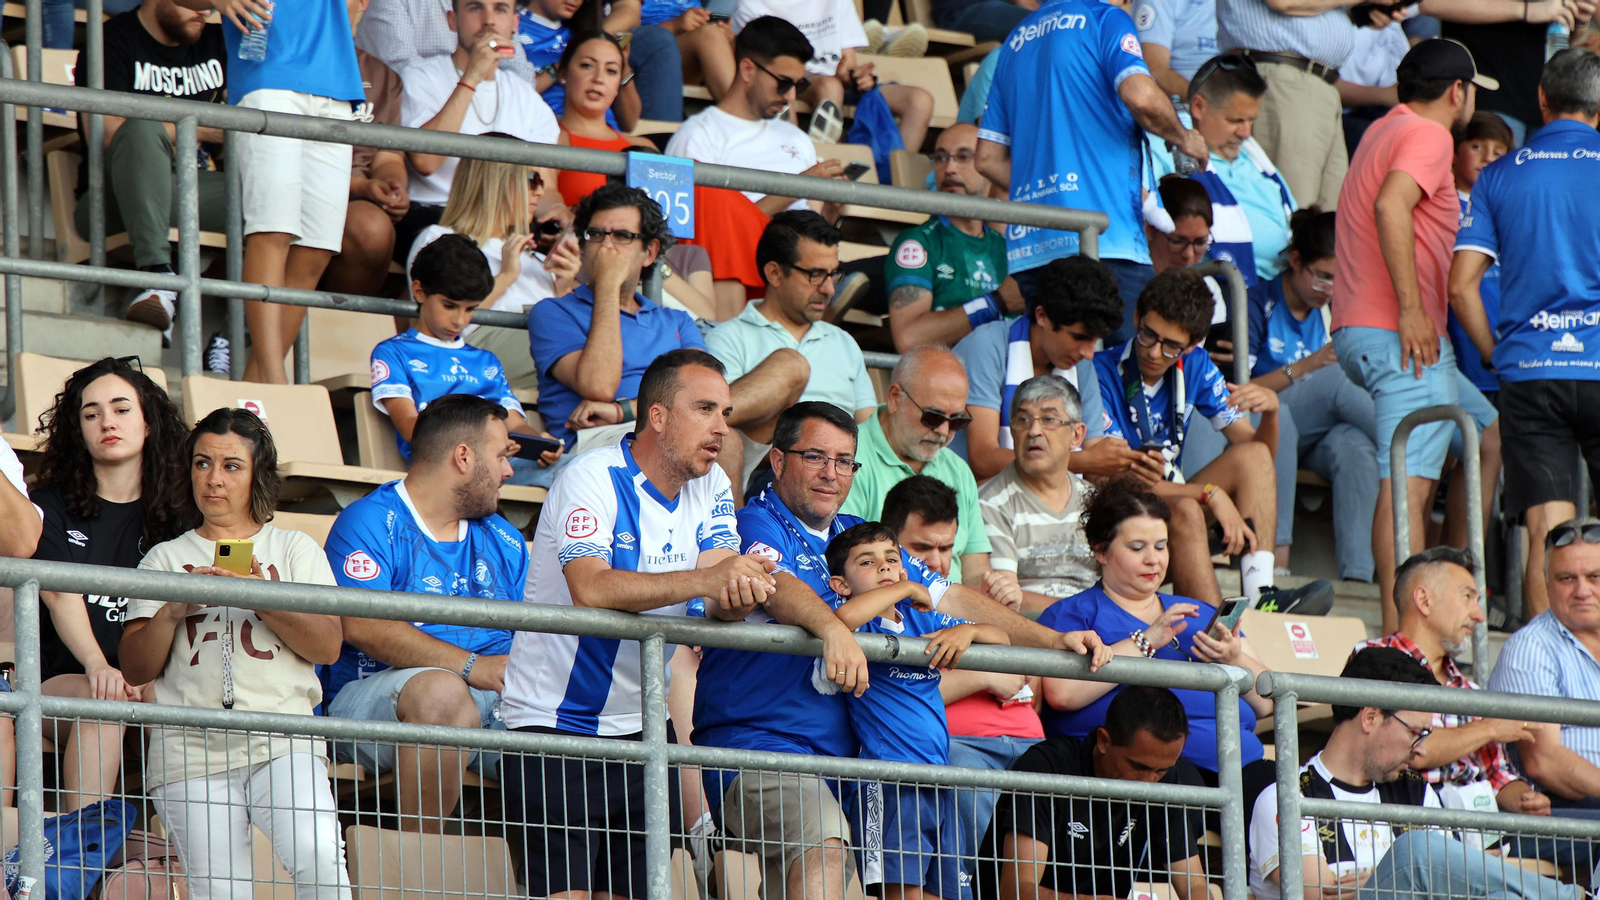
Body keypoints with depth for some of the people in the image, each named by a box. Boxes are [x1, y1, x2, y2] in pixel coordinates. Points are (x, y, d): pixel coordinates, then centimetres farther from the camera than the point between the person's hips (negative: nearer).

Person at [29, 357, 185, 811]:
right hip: (58, 682, -2)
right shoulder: (52, 505, 9)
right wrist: (96, 666, -27)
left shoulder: (172, 515, 14)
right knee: (103, 702, -35)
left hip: (150, 684, 2)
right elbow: (59, 594, -7)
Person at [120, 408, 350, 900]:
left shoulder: (294, 549, 18)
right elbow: (135, 668, 10)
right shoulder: (165, 559, 19)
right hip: (191, 748, 1)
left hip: (283, 739, -1)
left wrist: (261, 599, -10)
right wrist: (171, 612, -8)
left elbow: (327, 646, 5)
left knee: (319, 855, -28)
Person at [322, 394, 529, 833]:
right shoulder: (370, 522, -1)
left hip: (496, 699, 6)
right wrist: (471, 666, -21)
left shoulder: (502, 540, 24)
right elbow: (363, 627, -15)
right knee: (441, 690, -38)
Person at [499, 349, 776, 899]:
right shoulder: (593, 478, -12)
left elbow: (720, 606, -5)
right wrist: (704, 580, -37)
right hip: (556, 727, -6)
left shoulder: (710, 487, 7)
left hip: (642, 728, 6)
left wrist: (739, 595, -30)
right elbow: (591, 588, -29)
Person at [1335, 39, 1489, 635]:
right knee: (1408, 485, -15)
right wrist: (1411, 310, -25)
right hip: (1401, 336, -10)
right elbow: (1391, 206, -25)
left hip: (1357, 332, 10)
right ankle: (1402, 632, -22)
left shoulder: (1384, 131, 21)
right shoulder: (1427, 136, -9)